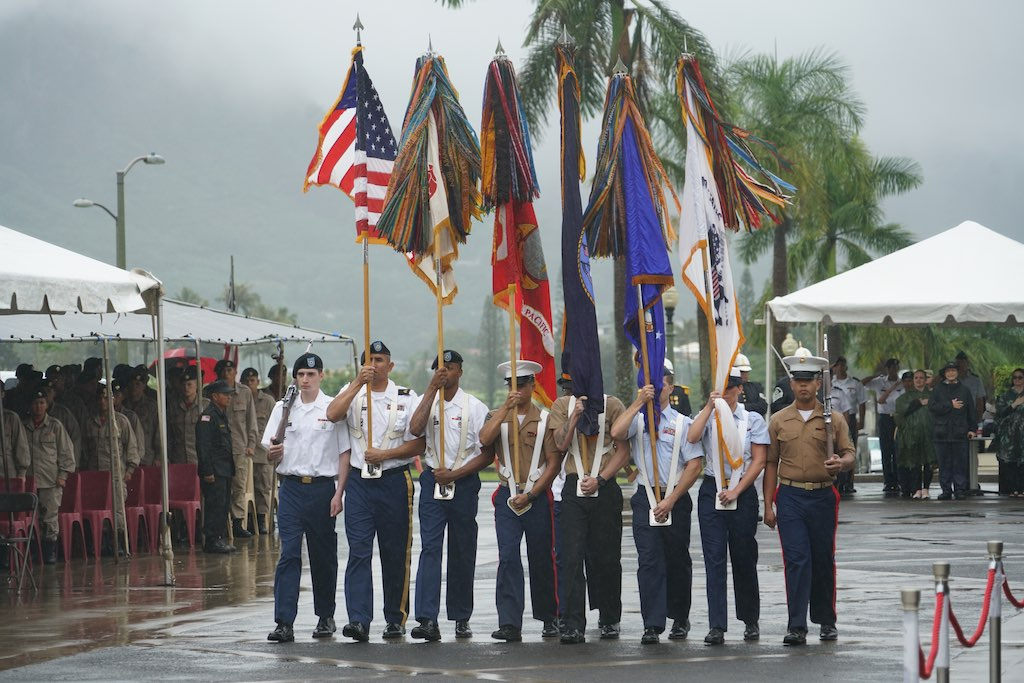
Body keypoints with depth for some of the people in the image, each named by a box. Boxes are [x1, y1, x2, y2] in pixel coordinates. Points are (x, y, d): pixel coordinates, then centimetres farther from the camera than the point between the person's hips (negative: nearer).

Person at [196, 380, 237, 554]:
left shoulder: (221, 414, 18)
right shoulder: (207, 416, -13)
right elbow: (203, 446, -18)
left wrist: (230, 468, 21)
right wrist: (207, 472, -21)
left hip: (224, 471, 10)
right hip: (214, 472, -10)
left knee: (223, 505, 11)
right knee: (216, 504, -8)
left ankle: (219, 539, 16)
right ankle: (212, 540, -5)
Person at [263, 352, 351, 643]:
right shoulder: (283, 408, 9)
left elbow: (344, 454, 2)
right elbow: (271, 453, 10)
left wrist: (339, 493, -6)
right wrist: (274, 452, -15)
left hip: (323, 487, -1)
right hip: (291, 487, 1)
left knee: (324, 554, 8)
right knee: (289, 554, -8)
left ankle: (325, 617, 23)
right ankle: (284, 622, -13)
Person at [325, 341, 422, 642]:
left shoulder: (407, 398, 6)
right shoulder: (351, 393, 10)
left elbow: (418, 445, 1)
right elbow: (333, 414, -12)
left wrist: (384, 454, -11)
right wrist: (358, 383, -17)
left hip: (394, 481, 0)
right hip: (359, 481, 0)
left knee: (395, 554, 5)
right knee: (358, 552, -8)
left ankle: (396, 618, 14)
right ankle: (358, 620, -13)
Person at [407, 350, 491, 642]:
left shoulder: (475, 407, 1)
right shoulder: (426, 402, 7)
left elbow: (487, 455, -1)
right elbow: (415, 429, -15)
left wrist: (454, 474, -11)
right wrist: (432, 389, -15)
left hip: (464, 483, 0)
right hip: (433, 482, 0)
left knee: (463, 552, 7)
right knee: (430, 548, -11)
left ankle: (461, 618, 18)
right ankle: (427, 620, -18)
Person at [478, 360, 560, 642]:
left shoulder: (545, 418, 3)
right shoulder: (497, 416, 10)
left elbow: (554, 463, -2)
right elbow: (484, 440, -12)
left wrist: (530, 494, -9)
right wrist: (506, 407, -16)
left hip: (537, 498, -1)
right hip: (507, 497, 1)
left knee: (542, 560, 7)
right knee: (508, 559, -10)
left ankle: (549, 618, 23)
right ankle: (509, 624, -14)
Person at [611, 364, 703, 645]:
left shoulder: (682, 422, 5)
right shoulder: (636, 419, 8)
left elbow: (694, 465, -1)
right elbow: (616, 433, -14)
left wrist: (671, 500, -9)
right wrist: (638, 402, -12)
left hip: (676, 499, 0)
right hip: (646, 498, 0)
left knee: (678, 561, 8)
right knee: (649, 561, -9)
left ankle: (680, 619, 25)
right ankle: (652, 625, -12)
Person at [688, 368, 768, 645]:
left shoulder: (753, 420, 5)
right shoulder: (706, 417, 9)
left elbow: (759, 461, -1)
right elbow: (691, 438, -12)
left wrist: (735, 491, -9)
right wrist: (709, 406, -14)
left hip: (743, 492, -1)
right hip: (711, 491, 1)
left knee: (744, 558, 6)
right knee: (714, 559, -6)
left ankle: (750, 621, 21)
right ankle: (717, 626, -9)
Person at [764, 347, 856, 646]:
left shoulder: (834, 419, 5)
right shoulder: (778, 421, 7)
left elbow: (849, 454, 5)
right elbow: (771, 464, 8)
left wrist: (841, 462, -21)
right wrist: (768, 505, 3)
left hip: (823, 496, 0)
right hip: (790, 497, 0)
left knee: (824, 560, 8)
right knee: (796, 560, -8)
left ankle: (826, 621, 24)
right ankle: (796, 626, -10)